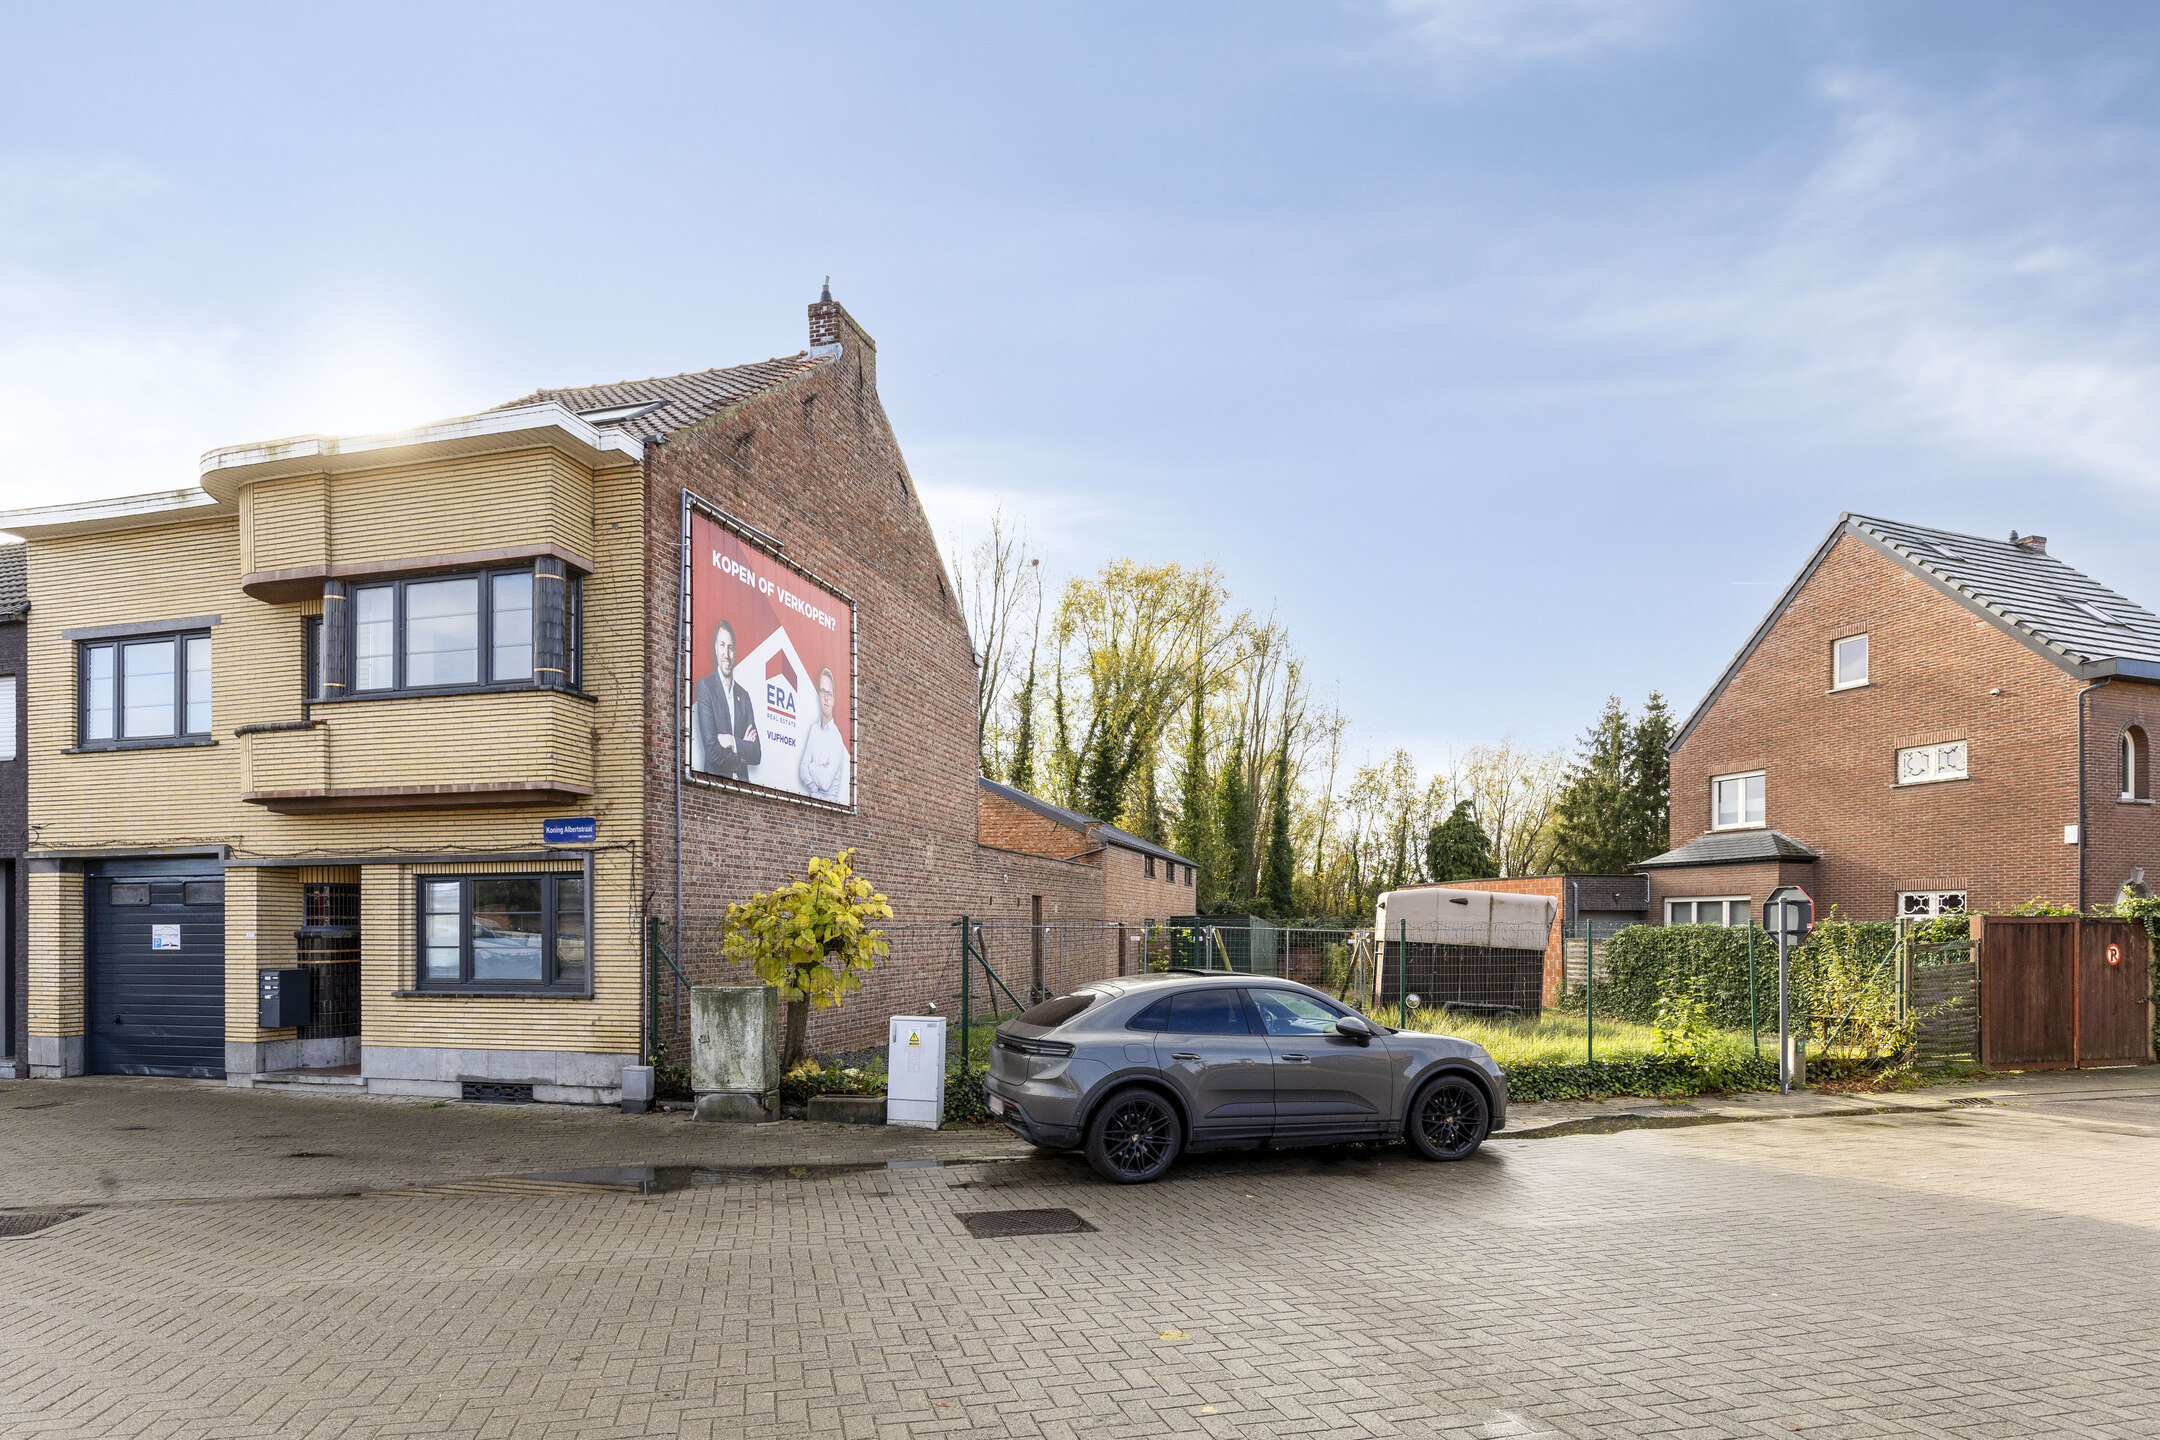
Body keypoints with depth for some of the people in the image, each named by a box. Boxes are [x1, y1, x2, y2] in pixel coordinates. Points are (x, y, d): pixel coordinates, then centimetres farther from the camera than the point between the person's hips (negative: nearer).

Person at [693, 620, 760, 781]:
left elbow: (757, 753, 7)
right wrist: (744, 748, 0)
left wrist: (734, 743, -7)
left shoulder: (744, 695, 14)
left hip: (742, 781, 3)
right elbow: (712, 752, -10)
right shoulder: (705, 686, -1)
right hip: (715, 781, -3)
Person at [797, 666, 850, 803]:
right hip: (813, 796, 3)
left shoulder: (837, 736, -8)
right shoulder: (814, 730, 12)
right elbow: (802, 771, 8)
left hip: (831, 798, -3)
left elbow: (825, 781, -13)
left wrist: (811, 768, 3)